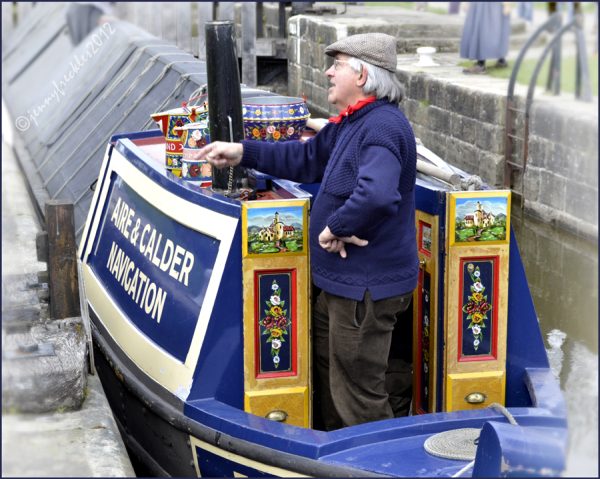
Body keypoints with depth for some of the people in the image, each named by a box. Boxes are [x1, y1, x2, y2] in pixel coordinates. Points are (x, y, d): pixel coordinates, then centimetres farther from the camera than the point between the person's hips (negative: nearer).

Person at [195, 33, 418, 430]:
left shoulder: (382, 127, -25)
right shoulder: (352, 124, 10)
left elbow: (376, 194, -42)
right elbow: (306, 158, 23)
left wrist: (334, 227, -27)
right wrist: (242, 152, 17)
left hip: (367, 285, -12)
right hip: (344, 279, 12)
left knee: (358, 395, -2)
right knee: (326, 368, 27)